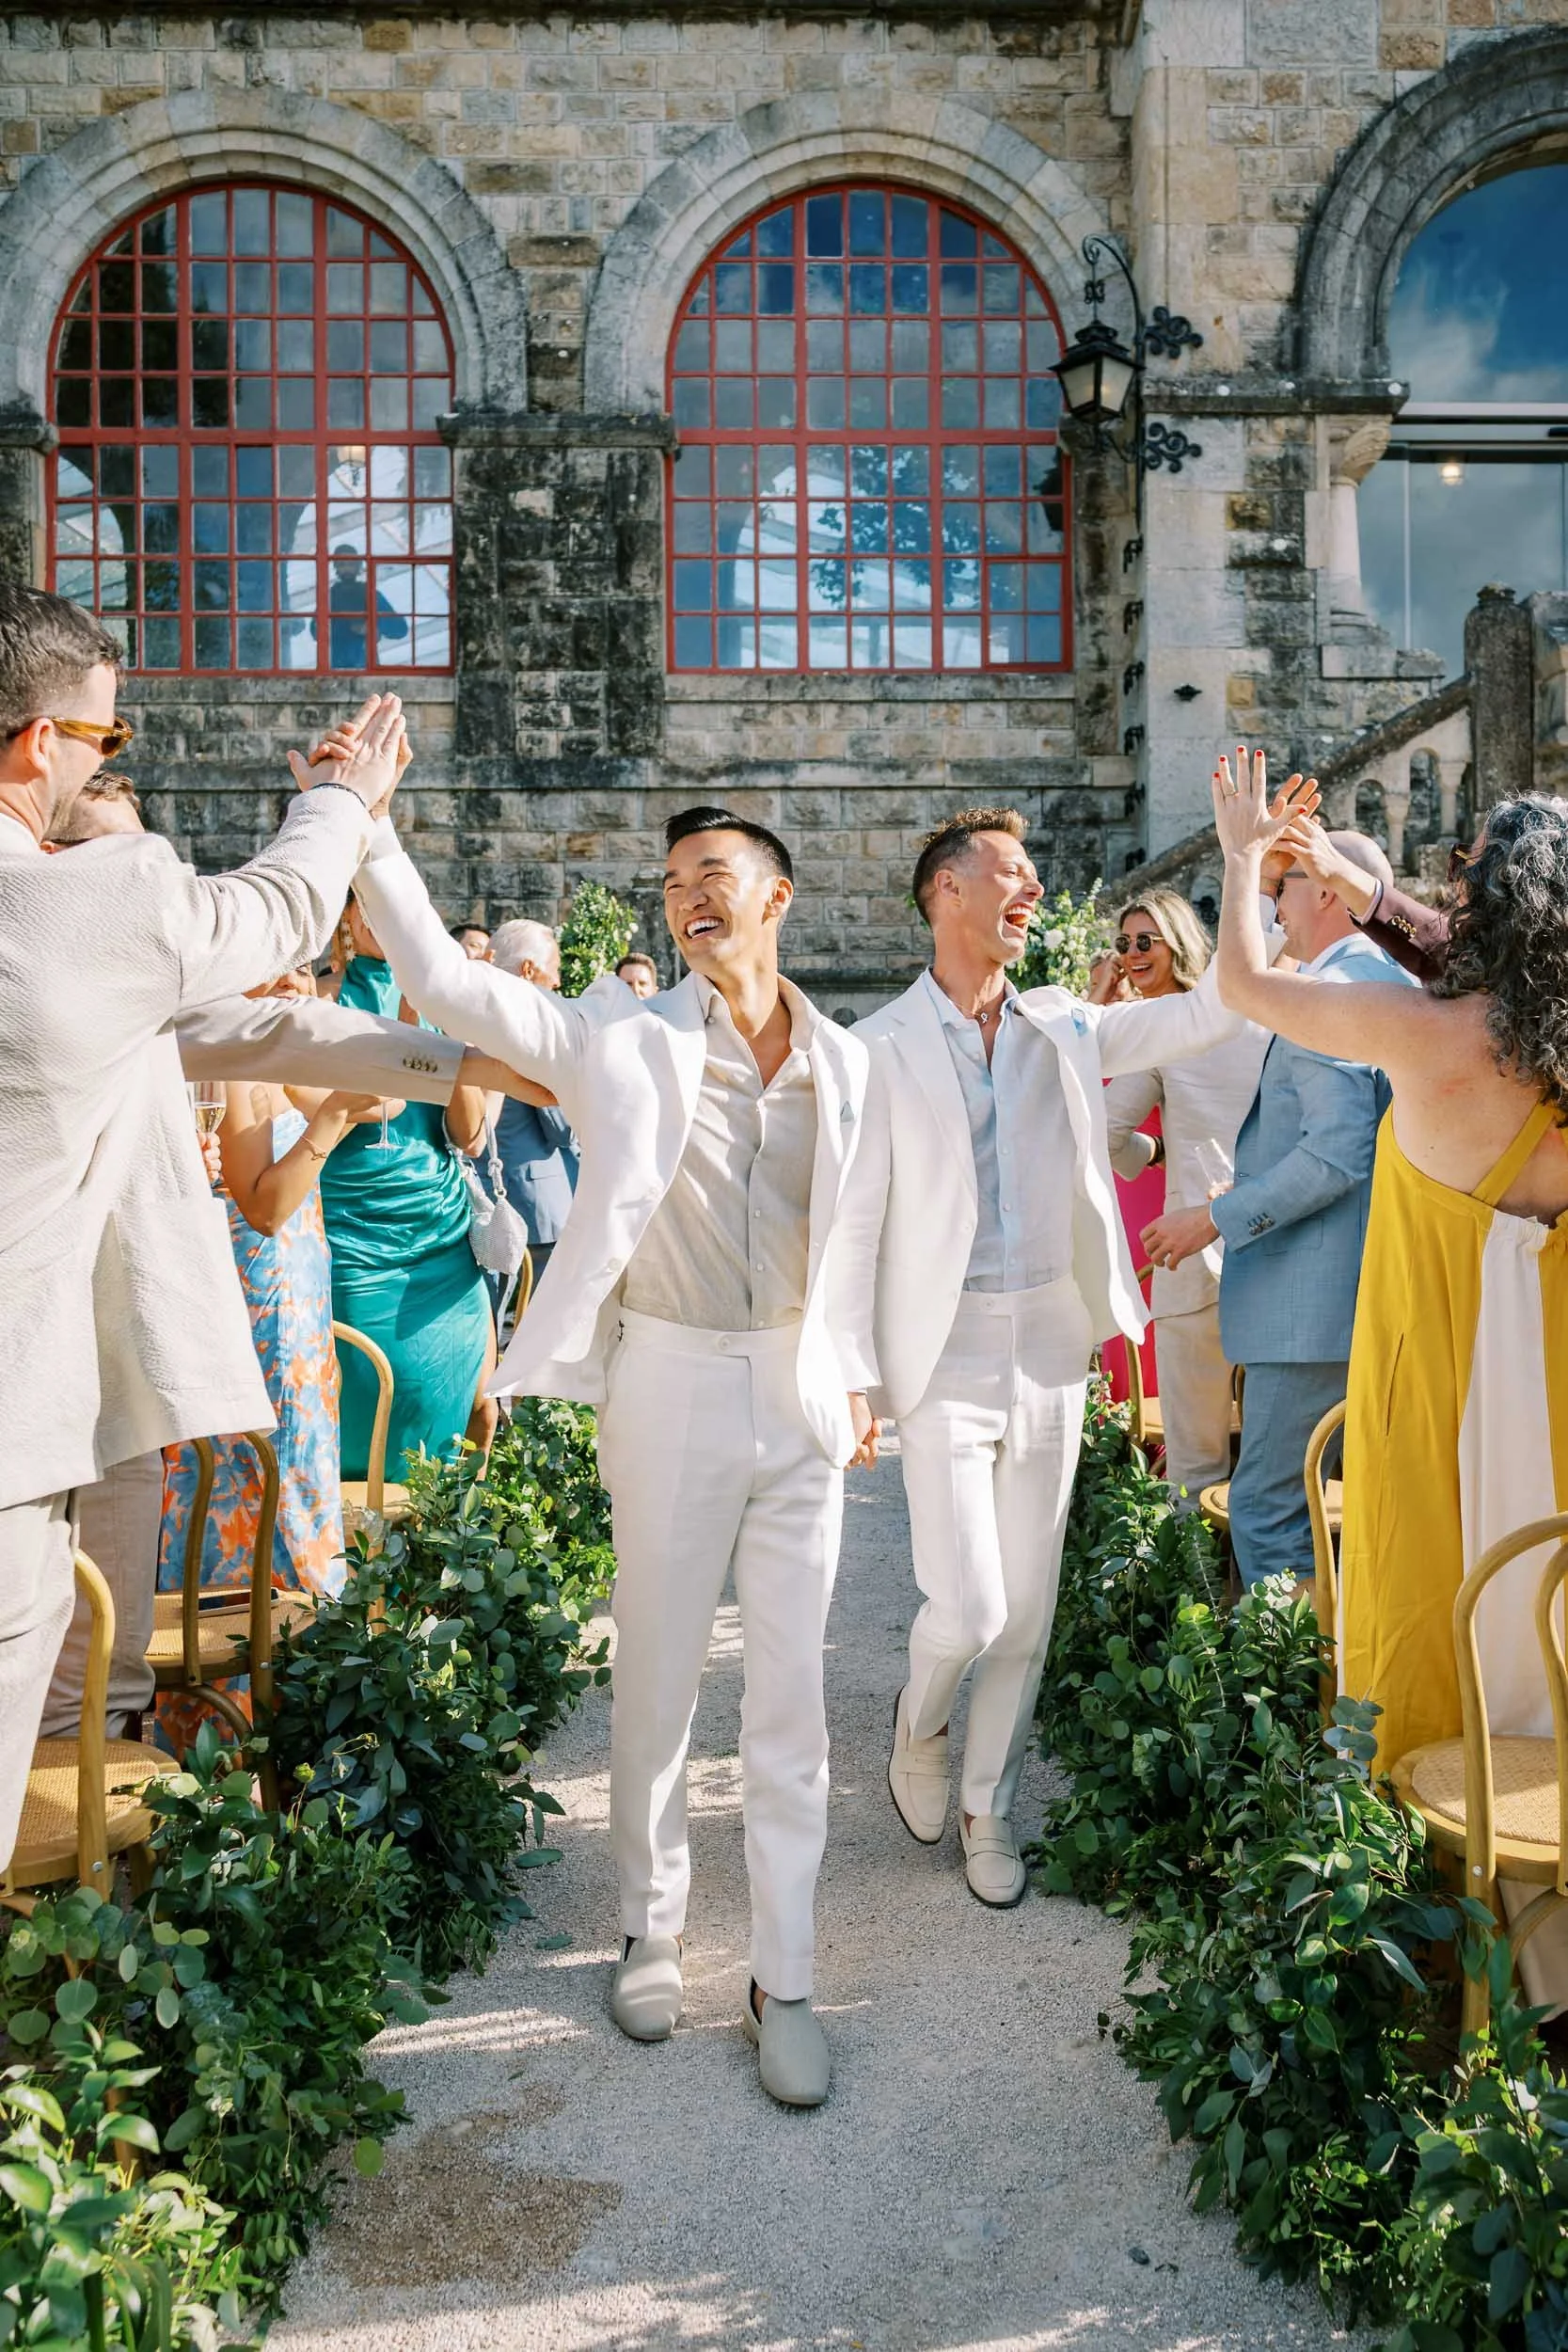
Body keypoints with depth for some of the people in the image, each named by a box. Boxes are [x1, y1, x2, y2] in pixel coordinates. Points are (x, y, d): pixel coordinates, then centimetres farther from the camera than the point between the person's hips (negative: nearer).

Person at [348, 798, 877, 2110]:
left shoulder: (843, 1063, 5)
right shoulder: (625, 1038, -3)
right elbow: (442, 979, -10)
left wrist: (854, 1377, 14)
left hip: (799, 1395, 2)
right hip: (670, 1386, -2)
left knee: (791, 1696, 7)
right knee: (657, 1681, 11)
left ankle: (782, 1978, 21)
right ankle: (653, 1930, 33)